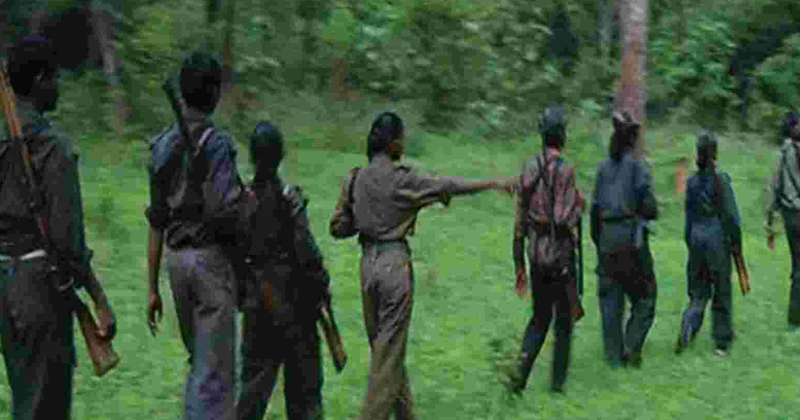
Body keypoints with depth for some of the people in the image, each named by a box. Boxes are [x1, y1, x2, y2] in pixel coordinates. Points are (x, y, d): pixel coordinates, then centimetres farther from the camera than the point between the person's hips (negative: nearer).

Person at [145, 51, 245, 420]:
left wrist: (152, 287, 13)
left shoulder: (163, 145, 8)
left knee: (199, 361, 21)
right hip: (210, 256, -7)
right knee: (214, 368, -2)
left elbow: (156, 222, 10)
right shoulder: (216, 143, -13)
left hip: (175, 258, 7)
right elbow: (221, 212, -24)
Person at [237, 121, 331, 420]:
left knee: (256, 372, 11)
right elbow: (306, 253, -16)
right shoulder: (289, 198, -14)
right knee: (302, 377, 8)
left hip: (255, 297, 4)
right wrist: (322, 286, -2)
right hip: (291, 296, -4)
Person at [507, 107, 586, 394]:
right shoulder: (565, 170, -16)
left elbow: (519, 223, 6)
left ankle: (521, 373, -1)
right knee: (564, 318, 12)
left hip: (536, 254, 5)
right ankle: (558, 379, 17)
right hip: (561, 255, -5)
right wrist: (579, 205, -3)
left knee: (540, 317, 17)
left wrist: (519, 266, 13)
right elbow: (564, 221, -25)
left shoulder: (528, 171, 3)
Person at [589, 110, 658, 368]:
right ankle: (632, 347, -5)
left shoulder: (603, 169, 8)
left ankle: (614, 357, 8)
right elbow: (649, 208, -12)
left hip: (606, 239, 5)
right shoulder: (637, 166, -7)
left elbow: (594, 210, 9)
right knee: (644, 298, 8)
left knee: (610, 301, 8)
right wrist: (650, 212, 11)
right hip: (632, 238, -5)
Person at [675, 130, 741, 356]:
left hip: (697, 238, 4)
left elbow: (689, 214, 8)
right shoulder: (721, 179, -11)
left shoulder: (692, 181, 2)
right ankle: (722, 342, 13)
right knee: (721, 291, 8)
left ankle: (687, 328, -11)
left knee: (698, 292, 12)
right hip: (718, 238, -4)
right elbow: (731, 214, -11)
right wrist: (736, 242, 0)